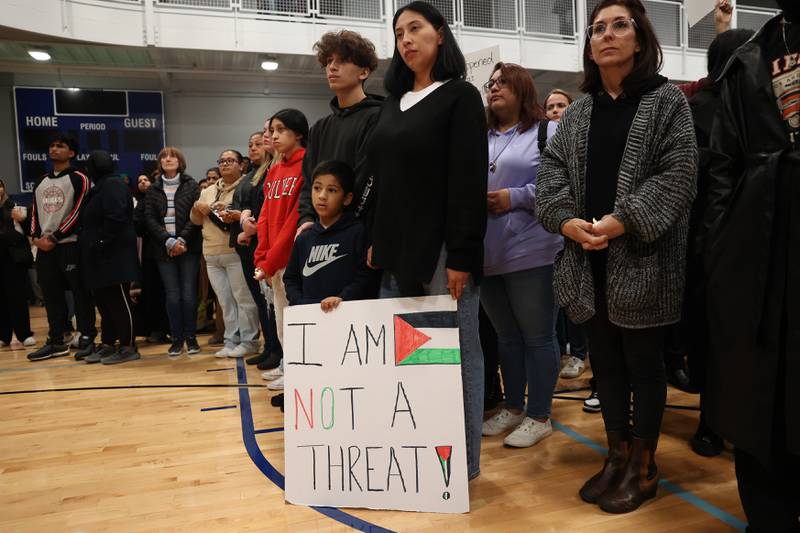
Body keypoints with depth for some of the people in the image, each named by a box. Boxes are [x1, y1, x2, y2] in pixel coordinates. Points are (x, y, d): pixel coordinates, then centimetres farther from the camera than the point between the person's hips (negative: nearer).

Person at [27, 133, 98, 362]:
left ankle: (87, 338, 2)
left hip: (71, 245, -6)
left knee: (80, 293, -4)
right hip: (45, 247, 7)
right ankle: (56, 342, 17)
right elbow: (35, 212, 18)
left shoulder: (78, 179, -2)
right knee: (51, 295, 9)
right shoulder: (40, 182, 19)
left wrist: (55, 237, -12)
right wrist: (36, 237, 0)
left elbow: (79, 212, -10)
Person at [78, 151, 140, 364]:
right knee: (104, 302, 13)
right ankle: (107, 344, 22)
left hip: (115, 256, -10)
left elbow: (116, 218, -23)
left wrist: (101, 242, -20)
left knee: (119, 302, -5)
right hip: (100, 258, 10)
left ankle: (128, 347, 1)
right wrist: (88, 242, 11)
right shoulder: (100, 187, 19)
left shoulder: (113, 185, -11)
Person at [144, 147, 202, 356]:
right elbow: (150, 218, 3)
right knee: (172, 295, 0)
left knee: (189, 293, -2)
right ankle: (177, 339, 9)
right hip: (164, 248, 2)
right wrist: (169, 241, -10)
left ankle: (191, 337, 9)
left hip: (188, 247, -2)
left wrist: (182, 240, -13)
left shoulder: (191, 186, 5)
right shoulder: (153, 189, 11)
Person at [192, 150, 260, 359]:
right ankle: (231, 341, 17)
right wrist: (197, 208, 0)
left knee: (243, 297, -4)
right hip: (211, 255, 7)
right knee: (225, 300, 10)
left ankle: (248, 341, 4)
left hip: (236, 252, -6)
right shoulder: (208, 192, 19)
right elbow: (195, 221, 19)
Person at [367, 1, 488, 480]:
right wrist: (377, 242, 11)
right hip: (398, 248, 7)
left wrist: (461, 255, -18)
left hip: (442, 248, -7)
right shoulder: (393, 102, 18)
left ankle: (463, 461, 14)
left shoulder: (461, 96, -2)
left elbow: (469, 182, -11)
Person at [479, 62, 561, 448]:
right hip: (488, 255, 6)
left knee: (537, 336, 4)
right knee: (506, 336, 16)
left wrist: (517, 197, -16)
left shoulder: (548, 132, 0)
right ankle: (513, 407, 31)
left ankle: (539, 416, 17)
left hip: (531, 253, -6)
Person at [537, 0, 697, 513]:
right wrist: (566, 219, -12)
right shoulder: (577, 112, 14)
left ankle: (644, 465, 22)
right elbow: (552, 169, 6)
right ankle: (618, 455, 29)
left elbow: (679, 173, -9)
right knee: (606, 361, 12)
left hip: (642, 258, -4)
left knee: (643, 362, 5)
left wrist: (624, 221, -20)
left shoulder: (667, 100, 1)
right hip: (588, 260, 5)